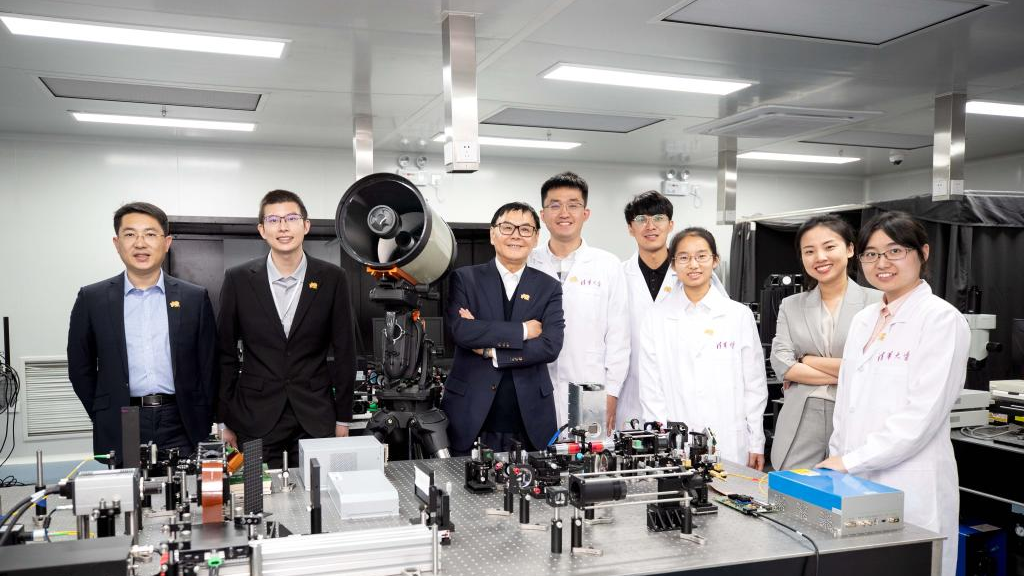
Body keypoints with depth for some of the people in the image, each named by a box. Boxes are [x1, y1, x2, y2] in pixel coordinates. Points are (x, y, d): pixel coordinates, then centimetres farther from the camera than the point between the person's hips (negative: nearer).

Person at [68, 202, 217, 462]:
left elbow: (208, 368, 6)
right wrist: (105, 418, 6)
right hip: (119, 432, 0)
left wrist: (201, 429, 2)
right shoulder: (92, 299, 5)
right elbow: (80, 368, 10)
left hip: (180, 428, 0)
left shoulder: (195, 298, 4)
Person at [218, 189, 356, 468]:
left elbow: (345, 353, 2)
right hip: (255, 419, 0)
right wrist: (225, 422, 3)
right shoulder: (238, 279, -1)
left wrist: (343, 418, 3)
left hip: (315, 416, 0)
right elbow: (225, 353, 4)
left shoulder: (332, 279, -2)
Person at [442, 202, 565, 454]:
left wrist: (490, 350, -11)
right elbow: (461, 331, -14)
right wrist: (522, 330, -11)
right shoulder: (465, 279, 2)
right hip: (471, 412, -1)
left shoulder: (549, 287, 7)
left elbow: (551, 346, -6)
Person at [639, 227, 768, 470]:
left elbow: (754, 383, 5)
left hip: (730, 446, 0)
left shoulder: (740, 315, 4)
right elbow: (651, 386, 2)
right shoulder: (656, 318, 4)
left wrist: (756, 444, 4)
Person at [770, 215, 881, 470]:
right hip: (800, 427, 2)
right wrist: (844, 376, -8)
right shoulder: (790, 306, 10)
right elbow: (781, 365, -1)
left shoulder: (877, 302, 0)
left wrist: (808, 360, -3)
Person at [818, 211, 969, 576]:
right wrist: (836, 461, 9)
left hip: (909, 488, -6)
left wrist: (850, 461, -17)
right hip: (856, 482, 6)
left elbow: (922, 414, -17)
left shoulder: (941, 319, -9)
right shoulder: (863, 319, 12)